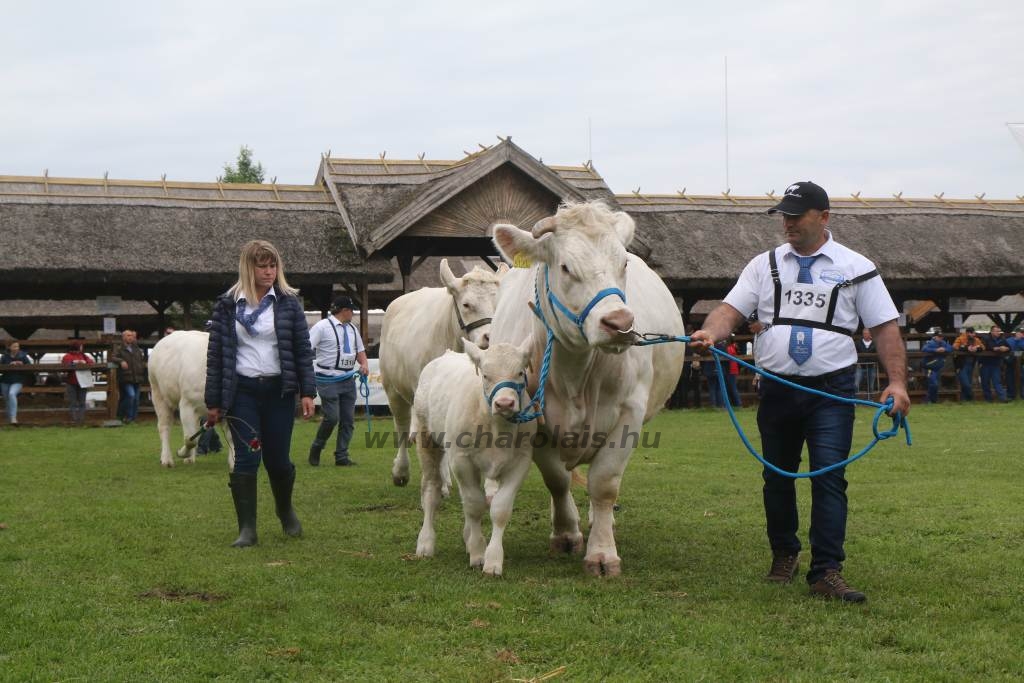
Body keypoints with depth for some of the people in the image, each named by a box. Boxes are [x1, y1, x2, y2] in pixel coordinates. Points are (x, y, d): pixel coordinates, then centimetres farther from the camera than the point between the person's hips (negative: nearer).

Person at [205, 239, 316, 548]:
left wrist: (307, 392, -4)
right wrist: (213, 401, 1)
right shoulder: (227, 305, 2)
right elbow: (215, 353, 3)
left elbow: (303, 349, 3)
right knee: (246, 459, -5)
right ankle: (247, 528, 2)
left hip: (279, 390, 1)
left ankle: (285, 510, 34)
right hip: (242, 392, 0)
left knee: (278, 459, 5)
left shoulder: (289, 302, 3)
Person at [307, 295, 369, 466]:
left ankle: (342, 457, 12)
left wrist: (364, 364, 5)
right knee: (332, 417, -10)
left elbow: (360, 350, 25)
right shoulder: (323, 326, -7)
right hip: (329, 380, -7)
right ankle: (316, 448, 13)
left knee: (348, 419, 4)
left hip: (348, 380, 7)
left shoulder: (352, 329, 15)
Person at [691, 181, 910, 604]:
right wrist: (711, 333, -22)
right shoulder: (765, 265, 10)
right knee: (777, 477, 12)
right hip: (777, 390, 3)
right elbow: (732, 309, 1)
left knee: (829, 478, -11)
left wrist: (897, 382, -10)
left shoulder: (856, 268, 3)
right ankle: (783, 555, 31)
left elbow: (885, 328, 1)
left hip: (831, 391, -3)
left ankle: (826, 572, -11)